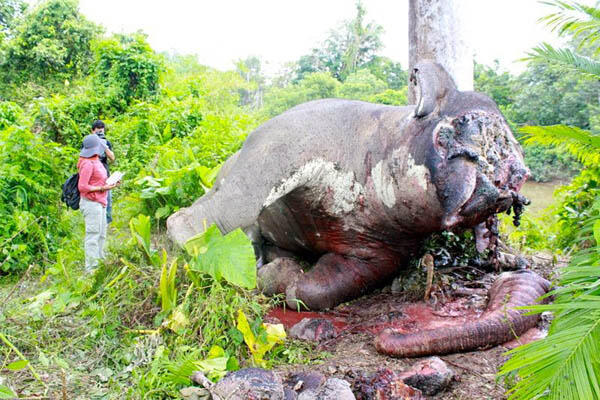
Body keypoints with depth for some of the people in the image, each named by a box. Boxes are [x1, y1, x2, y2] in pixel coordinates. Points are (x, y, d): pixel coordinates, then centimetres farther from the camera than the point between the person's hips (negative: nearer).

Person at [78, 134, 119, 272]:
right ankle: (91, 268, 1)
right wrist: (102, 188, -18)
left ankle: (99, 263, 25)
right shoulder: (88, 163, -15)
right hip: (91, 203, -10)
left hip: (100, 203, 10)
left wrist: (110, 182, 5)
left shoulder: (95, 161, 14)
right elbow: (82, 187, -19)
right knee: (93, 235, -5)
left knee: (101, 235, 15)